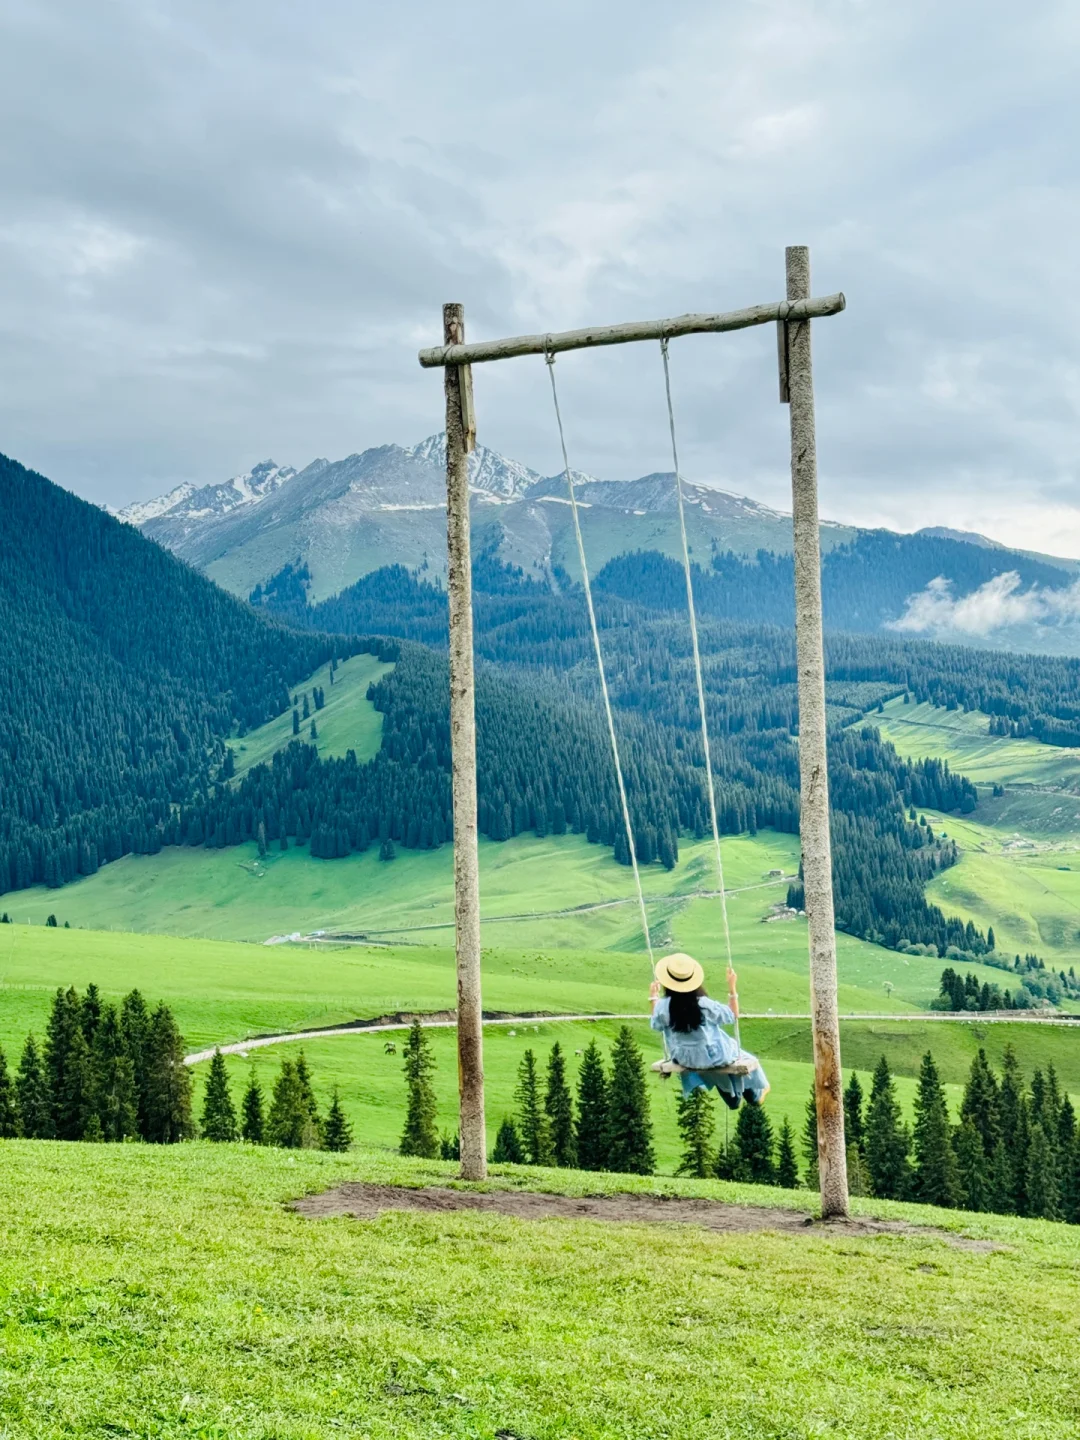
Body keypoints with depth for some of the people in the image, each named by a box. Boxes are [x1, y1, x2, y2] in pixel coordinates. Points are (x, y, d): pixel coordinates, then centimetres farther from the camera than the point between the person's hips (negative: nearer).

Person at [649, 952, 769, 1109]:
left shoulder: (663, 1006, -23)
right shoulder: (704, 1004, -28)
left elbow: (656, 1025, 0)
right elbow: (732, 1016, -11)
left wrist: (653, 998, 8)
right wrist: (732, 988, -9)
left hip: (684, 1060, 3)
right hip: (714, 1057, -3)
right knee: (743, 1058, 30)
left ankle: (733, 1100, 52)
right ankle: (755, 1095, 52)